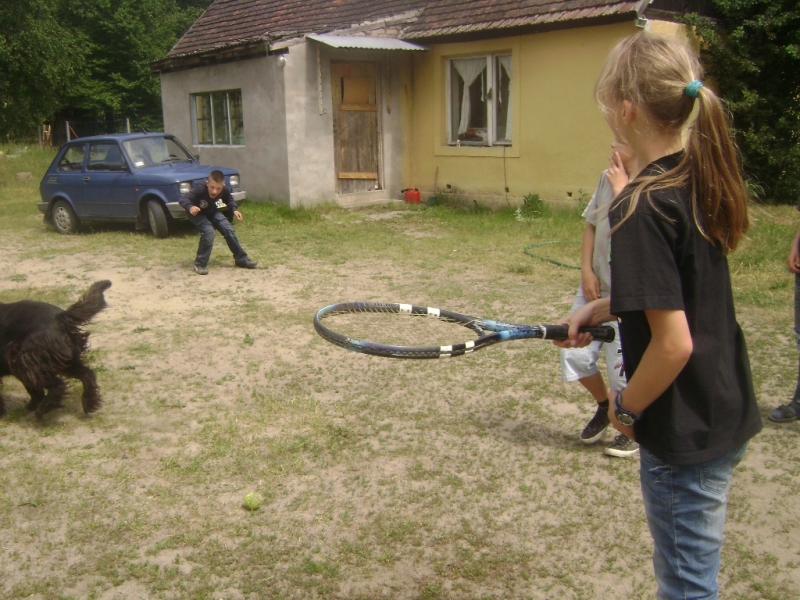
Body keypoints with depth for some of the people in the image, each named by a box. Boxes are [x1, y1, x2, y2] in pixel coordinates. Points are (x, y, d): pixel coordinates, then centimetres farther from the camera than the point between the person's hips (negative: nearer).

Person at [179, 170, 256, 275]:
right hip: (198, 214, -5)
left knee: (229, 230, -4)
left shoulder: (224, 190, -24)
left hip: (212, 212, 5)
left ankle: (241, 259, 12)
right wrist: (190, 207, -71)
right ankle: (200, 264, -13)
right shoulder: (200, 189, -38)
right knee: (208, 232, -26)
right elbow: (183, 199, -51)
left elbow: (229, 199, 1)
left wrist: (234, 209, -16)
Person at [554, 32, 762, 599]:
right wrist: (600, 309, 12)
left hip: (683, 436, -8)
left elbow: (674, 343, -26)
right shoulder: (701, 179, 1)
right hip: (728, 415, 8)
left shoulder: (641, 207, -24)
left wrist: (627, 407, -10)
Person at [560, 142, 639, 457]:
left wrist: (621, 189, -23)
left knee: (623, 367, 0)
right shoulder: (609, 177, 3)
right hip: (595, 286, 6)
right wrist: (587, 271, 1)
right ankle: (604, 406, 34)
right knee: (575, 353, 5)